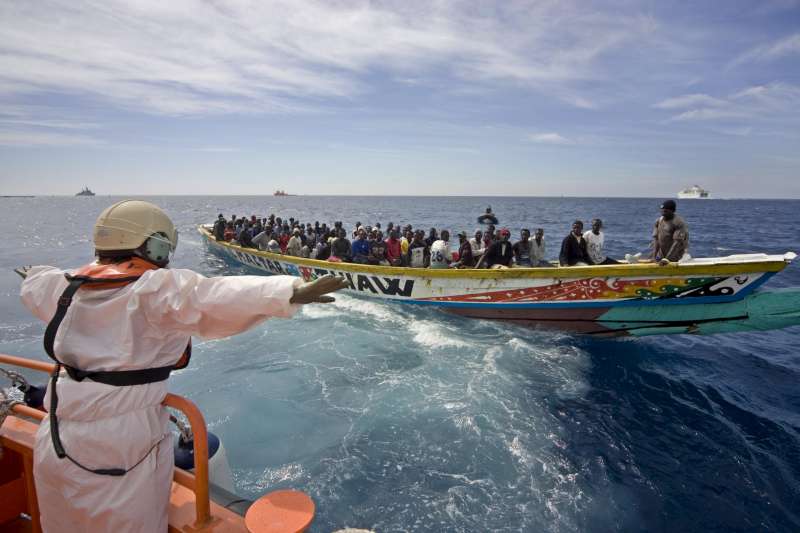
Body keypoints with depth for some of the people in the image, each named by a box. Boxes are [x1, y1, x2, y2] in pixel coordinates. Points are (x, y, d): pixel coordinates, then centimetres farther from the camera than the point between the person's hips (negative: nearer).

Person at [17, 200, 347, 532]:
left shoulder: (67, 286, 4)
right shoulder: (154, 290, -20)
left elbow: (33, 285, 27)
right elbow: (215, 296, -35)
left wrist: (34, 274, 52)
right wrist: (292, 292, -43)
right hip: (119, 449, -7)